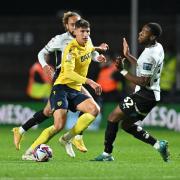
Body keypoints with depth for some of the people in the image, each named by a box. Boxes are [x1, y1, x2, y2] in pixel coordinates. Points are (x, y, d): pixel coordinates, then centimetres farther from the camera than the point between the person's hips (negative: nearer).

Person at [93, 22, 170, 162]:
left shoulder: (149, 55, -23)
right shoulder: (158, 47, 8)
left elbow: (143, 82, -25)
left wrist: (123, 70, -23)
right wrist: (128, 55, 25)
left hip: (145, 95, -10)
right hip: (152, 94, 10)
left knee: (113, 117, -2)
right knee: (127, 125, 17)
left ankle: (107, 154, 2)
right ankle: (158, 145, 11)